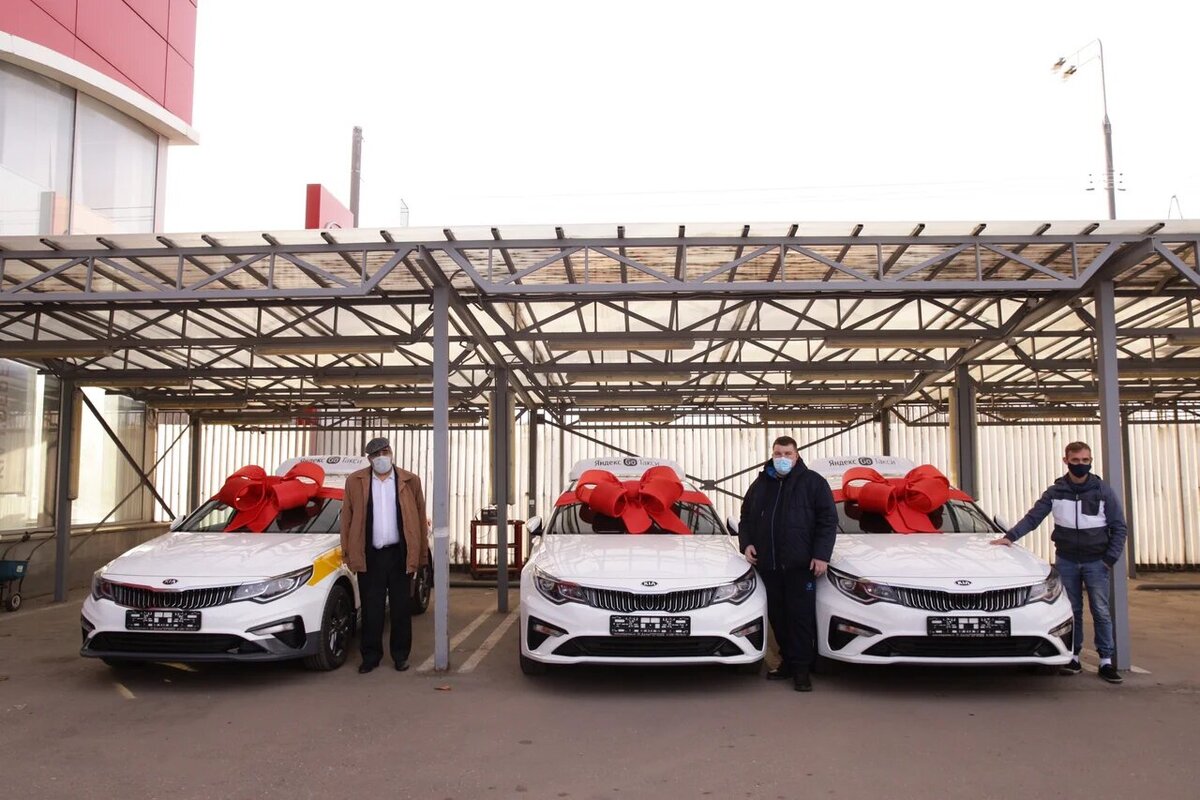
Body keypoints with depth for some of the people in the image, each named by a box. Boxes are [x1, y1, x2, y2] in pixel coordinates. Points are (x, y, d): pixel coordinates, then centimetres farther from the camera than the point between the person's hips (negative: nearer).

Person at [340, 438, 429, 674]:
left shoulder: (410, 481, 3)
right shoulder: (355, 482, 4)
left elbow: (420, 518, 3)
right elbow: (347, 517, 5)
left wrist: (420, 553, -1)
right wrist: (348, 551, -1)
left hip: (400, 554, 0)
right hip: (369, 555, 0)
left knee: (401, 608, 7)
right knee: (371, 609, 5)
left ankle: (400, 655, 19)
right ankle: (370, 656, 17)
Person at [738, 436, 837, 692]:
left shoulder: (813, 482, 2)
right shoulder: (760, 484, 15)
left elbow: (828, 520, -3)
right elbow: (746, 518, 22)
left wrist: (821, 555, -11)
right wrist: (746, 543, 6)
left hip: (801, 564, -4)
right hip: (768, 565, 5)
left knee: (801, 616, -4)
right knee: (778, 616, 10)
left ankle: (801, 668, 4)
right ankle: (787, 661, 22)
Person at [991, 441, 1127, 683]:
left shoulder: (1103, 491, -3)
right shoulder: (1055, 492, 0)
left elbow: (1118, 527, 0)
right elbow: (1033, 517, -3)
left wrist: (1110, 559, -7)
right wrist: (1010, 536, -16)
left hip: (1096, 562, -1)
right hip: (1066, 561, 1)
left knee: (1101, 612, 1)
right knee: (1072, 611, 8)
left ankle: (1106, 661, 9)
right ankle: (1074, 657, 16)